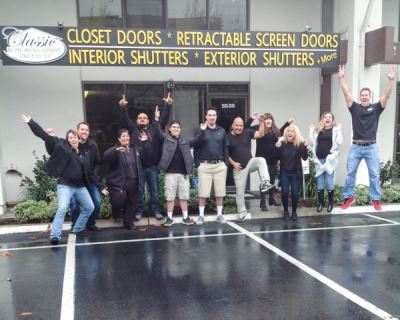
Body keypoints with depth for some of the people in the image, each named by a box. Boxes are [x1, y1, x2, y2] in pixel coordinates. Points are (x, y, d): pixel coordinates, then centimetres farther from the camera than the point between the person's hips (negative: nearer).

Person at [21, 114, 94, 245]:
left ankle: (77, 229, 25)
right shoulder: (61, 145, -2)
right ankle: (55, 235, -16)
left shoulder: (81, 153, 12)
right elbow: (44, 136, -4)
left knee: (90, 207, 10)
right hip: (65, 185, -6)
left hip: (80, 186, 6)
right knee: (62, 209, -20)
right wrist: (30, 122, -7)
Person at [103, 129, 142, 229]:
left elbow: (138, 165, 21)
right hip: (119, 182, -5)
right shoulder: (115, 149, -4)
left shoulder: (134, 149, 14)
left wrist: (139, 179, 15)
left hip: (133, 182, 5)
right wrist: (116, 150, -45)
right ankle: (115, 214, 16)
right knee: (120, 199, -17)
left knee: (132, 203, 7)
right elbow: (106, 155, -26)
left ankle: (129, 222, 22)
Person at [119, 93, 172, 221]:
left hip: (152, 166, 1)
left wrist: (168, 106, -9)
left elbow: (164, 119, 2)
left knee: (154, 190, 10)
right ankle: (139, 211, 20)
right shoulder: (133, 129, 7)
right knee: (139, 191, 9)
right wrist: (123, 108, -20)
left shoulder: (154, 129, 8)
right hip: (139, 167, -1)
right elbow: (125, 121, -4)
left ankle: (156, 211, 20)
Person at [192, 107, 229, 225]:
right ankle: (201, 215, 12)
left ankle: (219, 215, 18)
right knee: (203, 192, 1)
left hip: (220, 165, 3)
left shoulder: (222, 131, 9)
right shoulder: (200, 130, 0)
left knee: (220, 192, 7)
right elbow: (195, 147, -3)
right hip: (205, 165, -2)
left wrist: (226, 164, 4)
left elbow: (225, 148, 10)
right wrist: (197, 163, -11)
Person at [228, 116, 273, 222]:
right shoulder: (228, 137, -4)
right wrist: (233, 163, -11)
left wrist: (261, 122, -21)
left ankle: (265, 183, -37)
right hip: (239, 168, -1)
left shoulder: (247, 132, 0)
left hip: (250, 162, 1)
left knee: (261, 160, -33)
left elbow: (260, 134, -10)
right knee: (240, 192, 4)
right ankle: (242, 212, 19)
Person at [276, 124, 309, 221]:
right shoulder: (282, 143, -2)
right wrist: (277, 148, -16)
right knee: (285, 192, -1)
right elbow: (278, 158, -1)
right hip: (284, 172, 1)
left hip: (296, 173, -1)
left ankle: (294, 211, 19)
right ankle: (285, 211, 17)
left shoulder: (300, 144, -7)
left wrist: (305, 147, -29)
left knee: (295, 193, 0)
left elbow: (304, 158, -15)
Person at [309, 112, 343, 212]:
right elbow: (312, 143, 9)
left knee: (329, 181, -1)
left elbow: (339, 142, -9)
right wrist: (311, 131, 6)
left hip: (330, 159, -3)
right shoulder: (318, 130, 13)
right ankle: (320, 203, 16)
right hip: (319, 159, 3)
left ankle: (330, 203, 13)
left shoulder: (335, 129, 4)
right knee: (319, 182, 7)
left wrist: (339, 130, -11)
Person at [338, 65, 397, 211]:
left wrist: (391, 80, -17)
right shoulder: (355, 108, 3)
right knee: (350, 173, 5)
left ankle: (376, 199, 14)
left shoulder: (376, 108, 3)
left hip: (371, 147, 0)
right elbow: (346, 93, -4)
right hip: (356, 147, 1)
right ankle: (348, 197, 18)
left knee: (374, 174, 4)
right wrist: (341, 78, -11)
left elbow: (386, 95, -6)